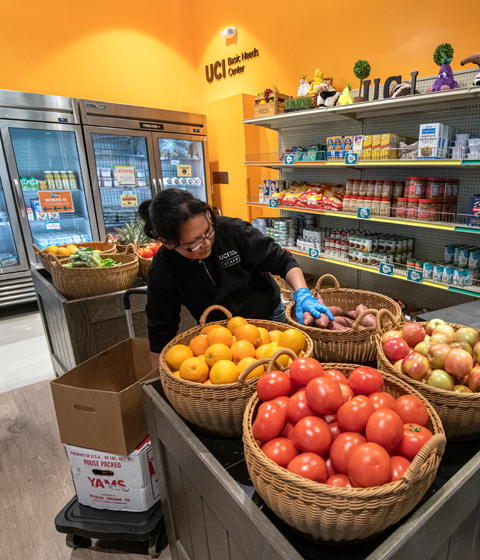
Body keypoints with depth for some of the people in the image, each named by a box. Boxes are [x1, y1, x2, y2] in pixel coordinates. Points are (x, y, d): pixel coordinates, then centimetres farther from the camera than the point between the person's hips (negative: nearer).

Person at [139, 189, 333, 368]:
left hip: (267, 316, 1)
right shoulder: (162, 272, -23)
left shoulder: (234, 231, -27)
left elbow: (282, 261, -18)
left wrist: (303, 294, -35)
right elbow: (160, 332, -12)